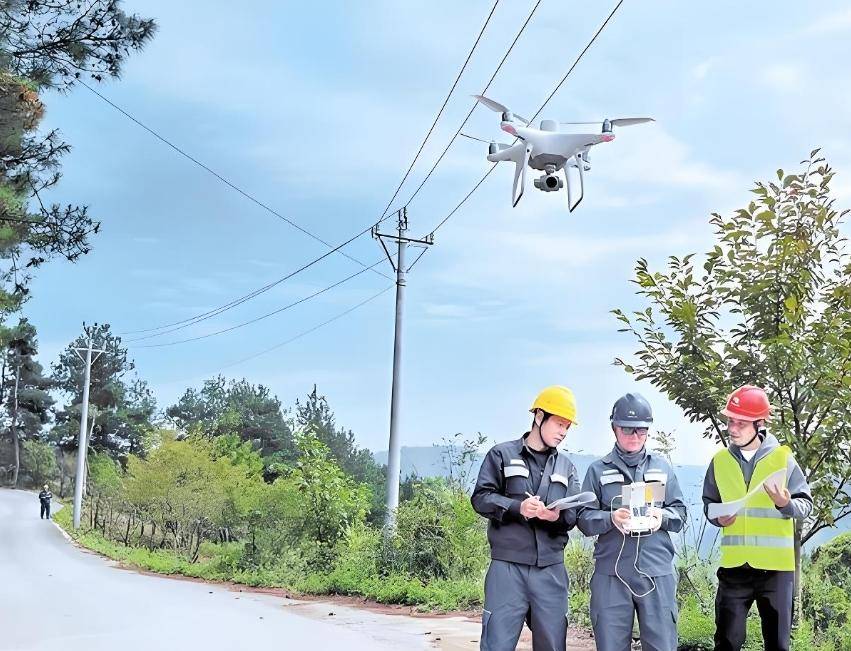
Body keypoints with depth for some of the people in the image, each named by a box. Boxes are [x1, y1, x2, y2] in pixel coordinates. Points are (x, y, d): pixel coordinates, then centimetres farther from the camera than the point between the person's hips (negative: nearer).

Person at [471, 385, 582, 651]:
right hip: (508, 566, -4)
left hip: (551, 569, 4)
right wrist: (517, 507, -18)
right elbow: (481, 497, -2)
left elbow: (574, 514, 9)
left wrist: (558, 516, -15)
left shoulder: (566, 466, 17)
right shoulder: (502, 454, 6)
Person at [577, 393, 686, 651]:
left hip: (657, 571, 1)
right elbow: (584, 519, 3)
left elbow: (680, 512, 12)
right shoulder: (598, 470, 8)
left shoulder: (662, 467, 13)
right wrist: (611, 518, -16)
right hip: (611, 573, -1)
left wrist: (662, 517, -10)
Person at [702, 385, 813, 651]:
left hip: (776, 565, -2)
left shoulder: (782, 457, -2)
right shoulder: (721, 460, 5)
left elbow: (806, 504, -1)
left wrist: (786, 504, -21)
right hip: (734, 564, 2)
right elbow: (709, 503, 16)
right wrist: (717, 518, -5)